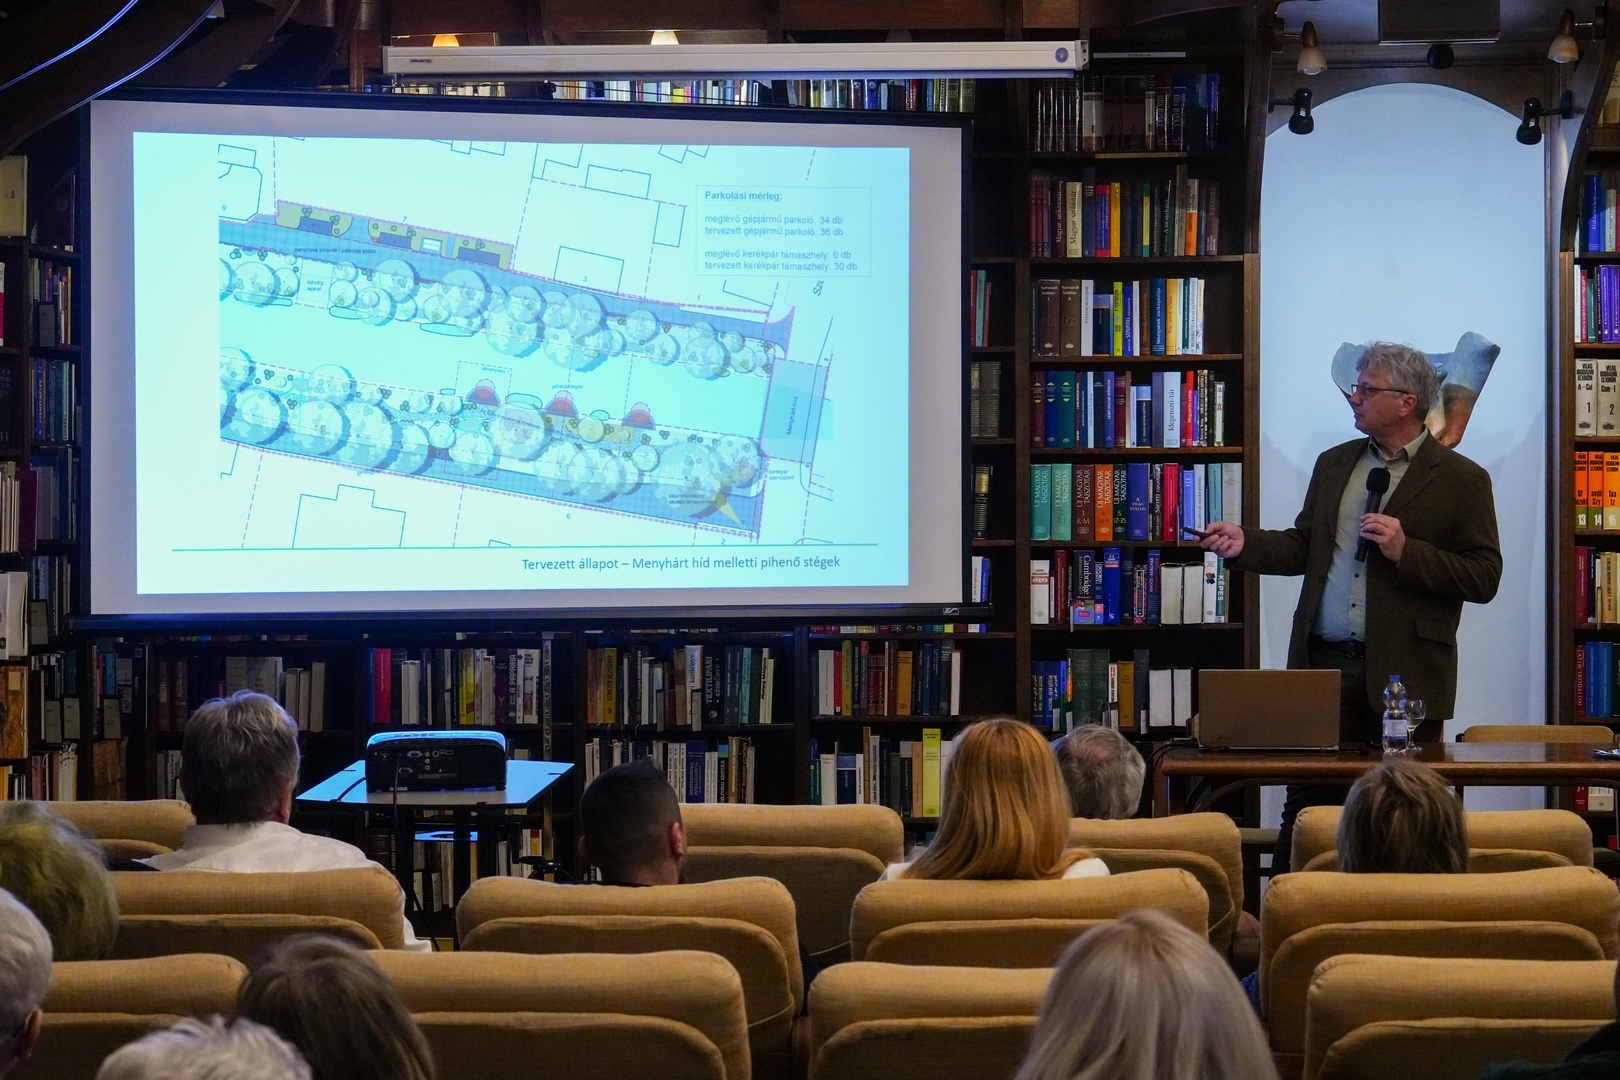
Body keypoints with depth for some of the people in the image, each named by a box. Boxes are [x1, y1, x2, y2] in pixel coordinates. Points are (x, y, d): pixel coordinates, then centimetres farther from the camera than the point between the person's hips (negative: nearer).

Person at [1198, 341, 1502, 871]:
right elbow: (1303, 547, 20)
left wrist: (1406, 550, -16)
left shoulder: (1462, 480, -1)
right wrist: (1246, 543, 2)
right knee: (1306, 805, 4)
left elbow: (1484, 578, -6)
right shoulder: (1334, 464, 16)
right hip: (1326, 664, 4)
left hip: (1405, 674, -4)